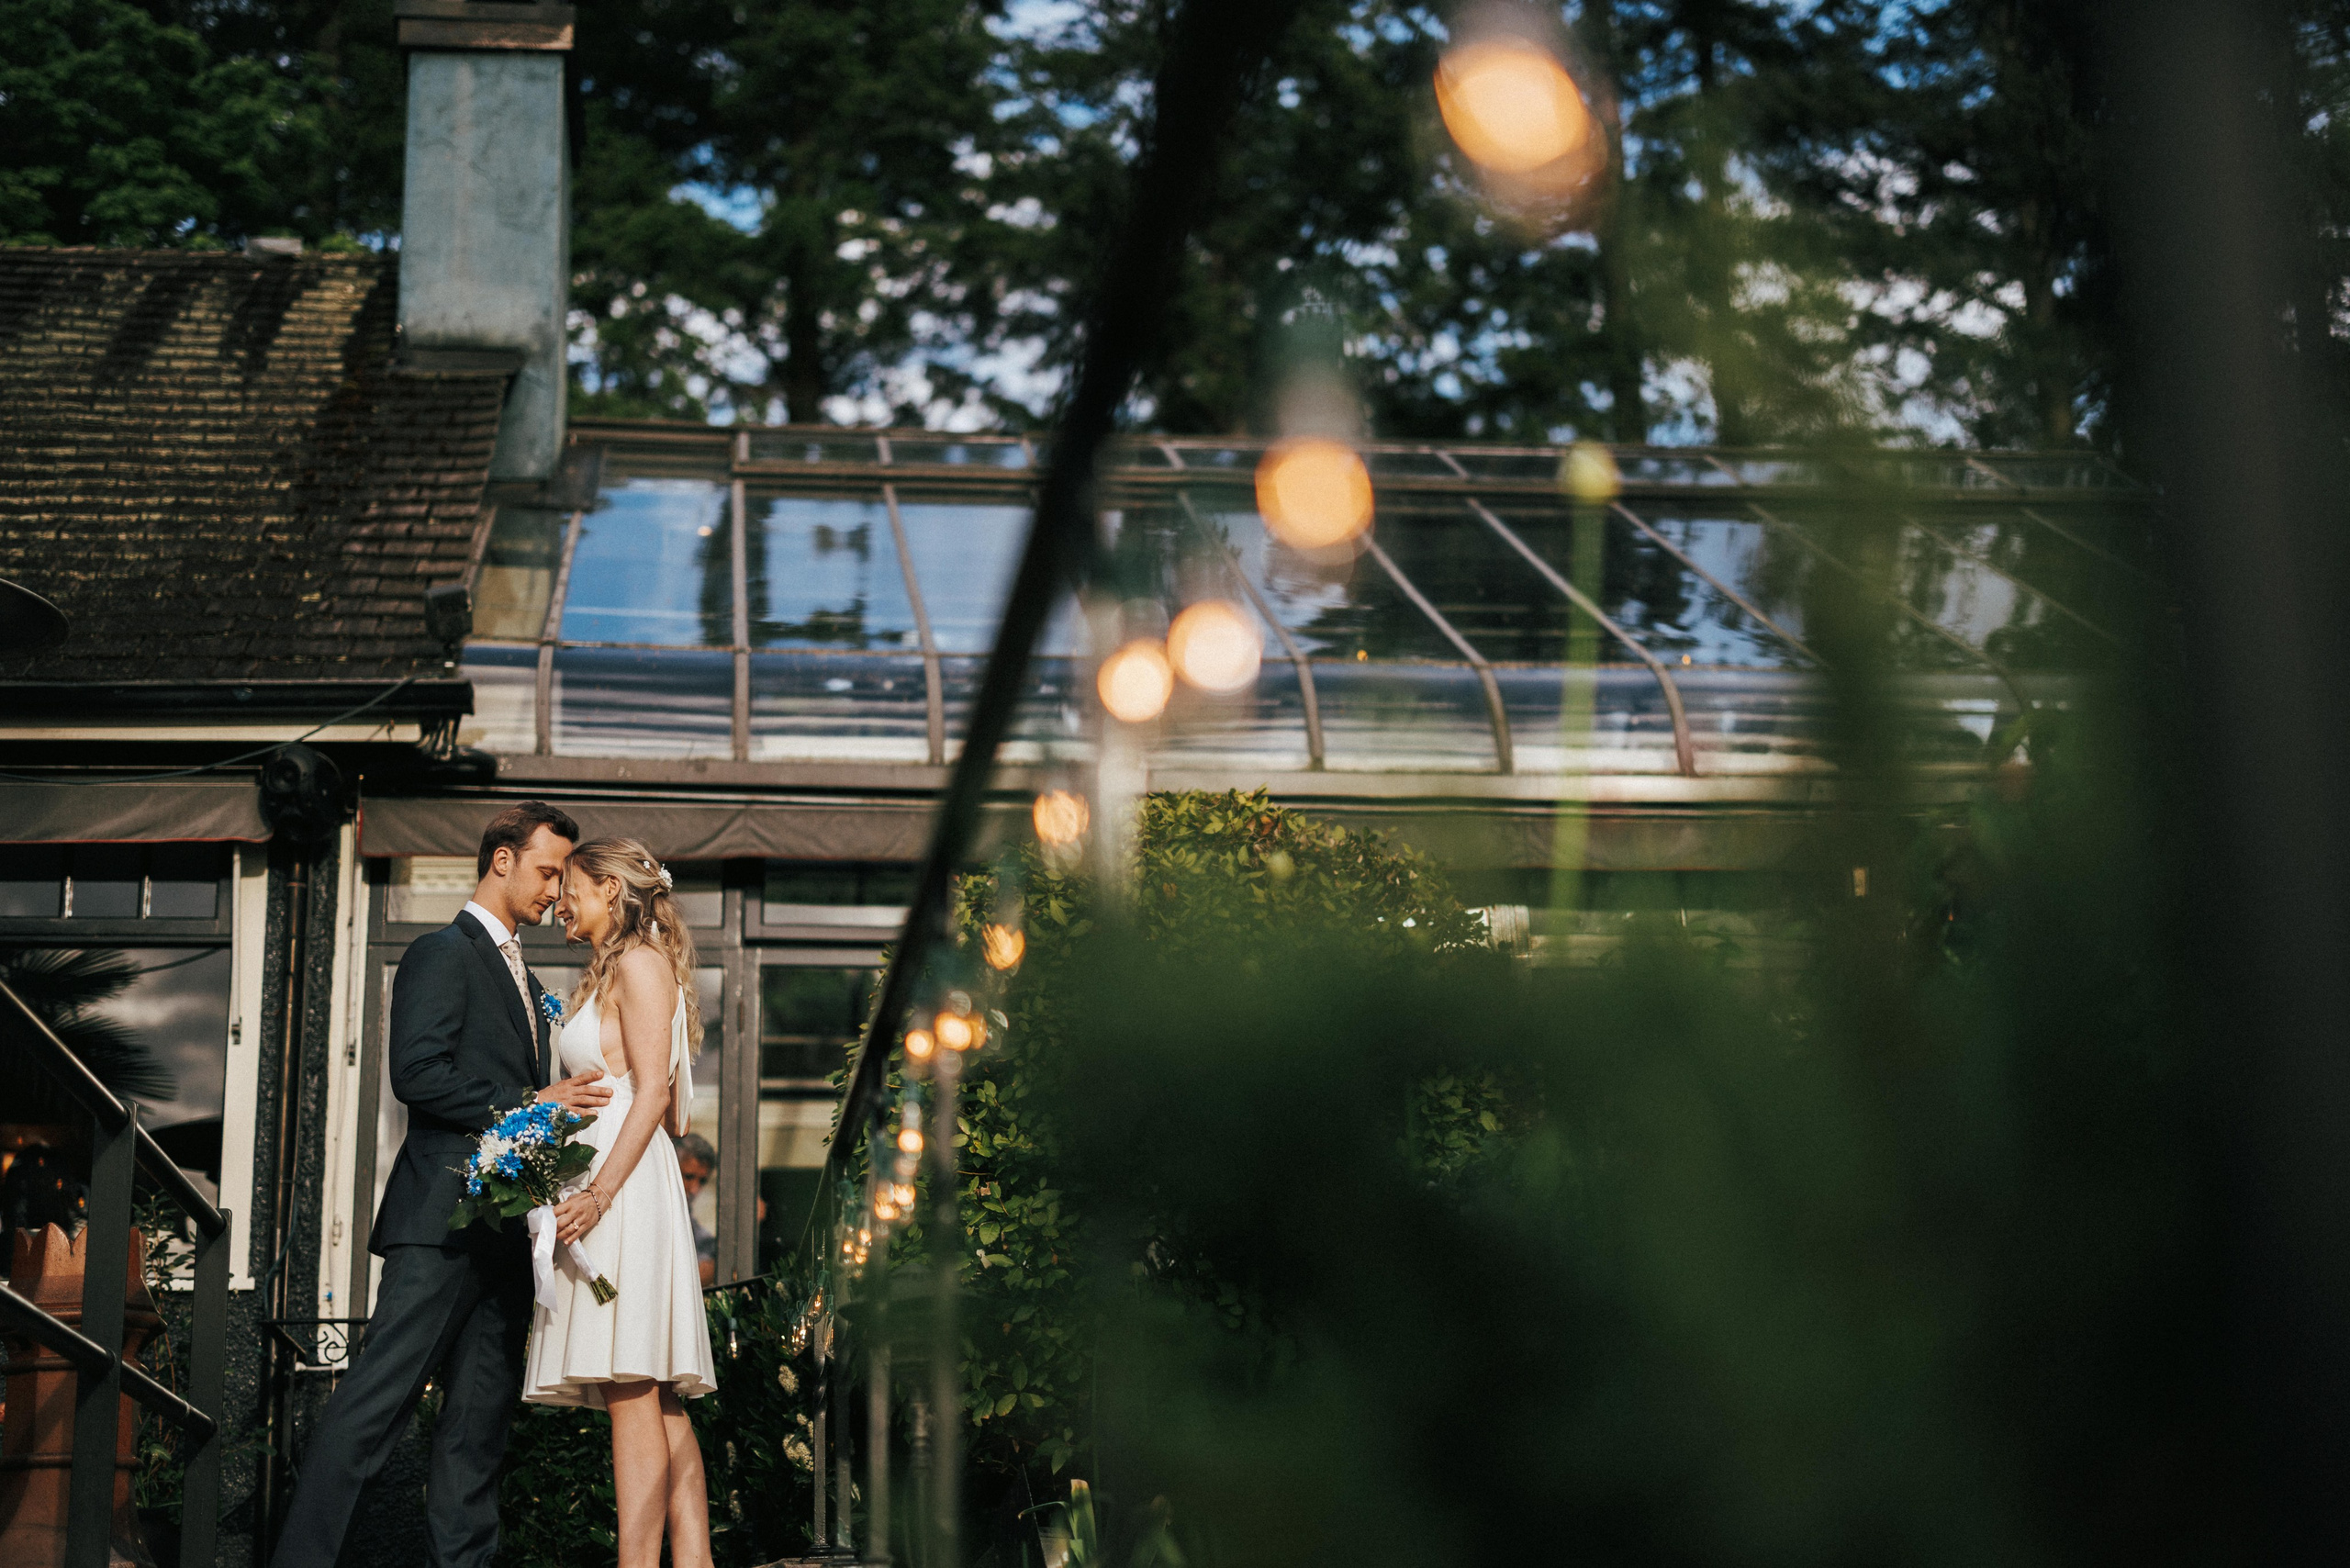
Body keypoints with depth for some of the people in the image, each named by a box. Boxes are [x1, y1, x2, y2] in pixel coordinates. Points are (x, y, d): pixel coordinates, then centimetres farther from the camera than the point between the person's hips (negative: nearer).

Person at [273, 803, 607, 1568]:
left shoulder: (523, 977, 26)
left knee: (480, 1420, 5)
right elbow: (418, 1074, -16)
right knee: (378, 1400, -12)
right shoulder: (443, 953, -3)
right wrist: (528, 1103, -15)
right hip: (444, 1218, -9)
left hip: (506, 1233, 9)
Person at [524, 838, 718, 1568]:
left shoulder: (639, 963, -4)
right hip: (603, 1183, 10)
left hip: (625, 1184, -10)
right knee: (657, 1403, 3)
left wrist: (599, 1192, -22)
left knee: (633, 1392, -14)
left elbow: (652, 1093, -14)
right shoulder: (611, 973, 24)